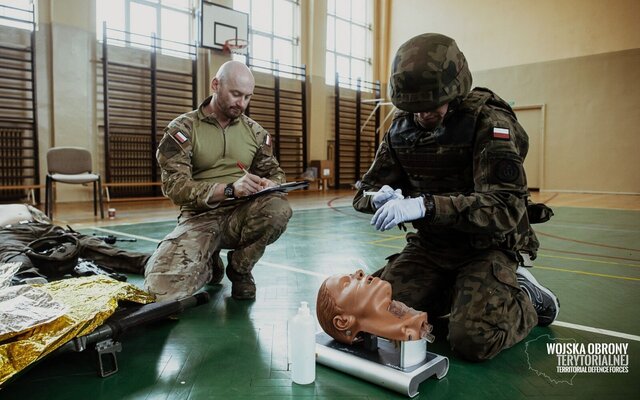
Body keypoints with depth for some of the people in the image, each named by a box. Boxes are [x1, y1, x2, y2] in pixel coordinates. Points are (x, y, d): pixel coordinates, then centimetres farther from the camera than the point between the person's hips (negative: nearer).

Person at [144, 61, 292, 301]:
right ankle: (210, 266, 12)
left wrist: (269, 185, -14)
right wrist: (230, 188, -28)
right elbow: (174, 187, -13)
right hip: (200, 218, -2)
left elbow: (275, 173, 13)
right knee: (163, 287, -26)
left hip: (242, 214, 3)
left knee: (279, 208, -32)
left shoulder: (255, 131, 8)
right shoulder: (183, 128, -3)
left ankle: (240, 267, -2)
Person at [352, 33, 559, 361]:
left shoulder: (489, 122, -18)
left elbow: (507, 207, -30)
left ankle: (526, 298, 9)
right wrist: (380, 197, -22)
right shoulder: (401, 128, -1)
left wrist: (425, 205, -42)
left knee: (474, 340, -24)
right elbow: (365, 192, 5)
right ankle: (453, 293, 15)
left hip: (487, 246, -5)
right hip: (430, 245, 5)